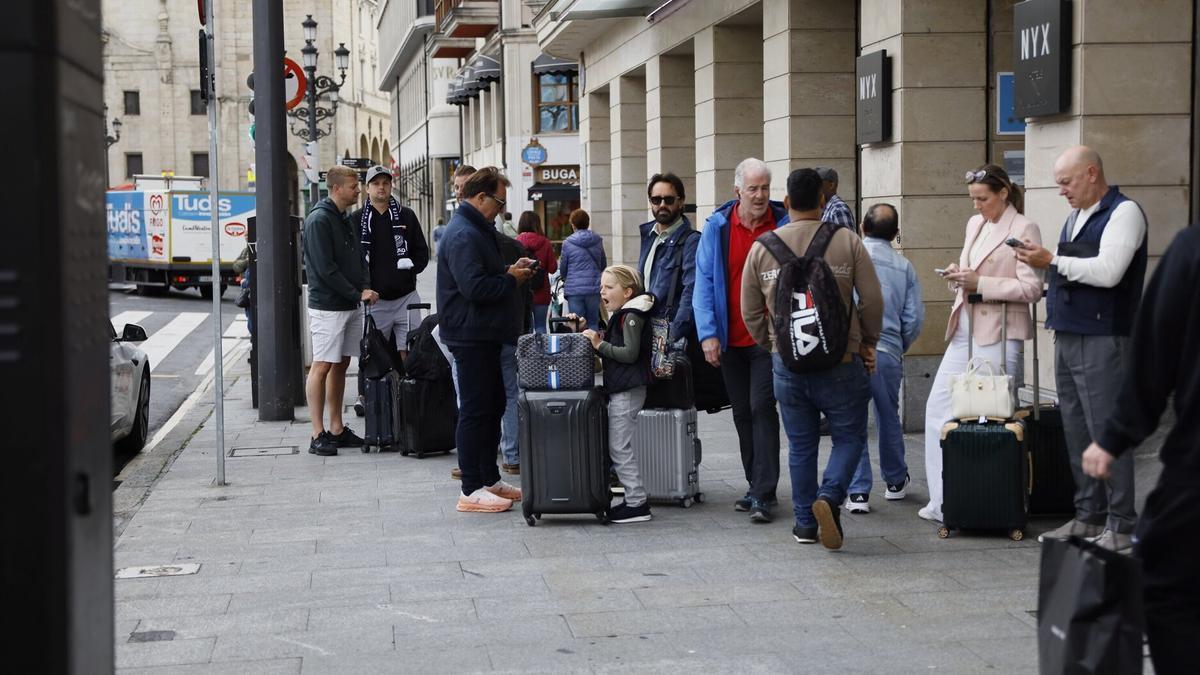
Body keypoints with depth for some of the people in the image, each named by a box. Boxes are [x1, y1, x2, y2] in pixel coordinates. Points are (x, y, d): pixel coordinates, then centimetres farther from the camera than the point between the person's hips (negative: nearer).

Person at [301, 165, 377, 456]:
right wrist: (358, 293, -14)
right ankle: (318, 435, -4)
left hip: (349, 306, 9)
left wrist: (365, 287, -1)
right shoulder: (319, 219, -13)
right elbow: (326, 268, -18)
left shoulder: (346, 220, 15)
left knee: (341, 365, 11)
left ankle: (337, 429, 17)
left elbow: (359, 259, 18)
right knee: (322, 367, -6)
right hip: (327, 307, -9)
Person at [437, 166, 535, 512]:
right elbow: (475, 287, -27)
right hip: (470, 336, -11)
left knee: (493, 405, 16)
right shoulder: (463, 235, -18)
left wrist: (510, 270, 10)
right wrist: (511, 279, -13)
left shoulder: (477, 230, 17)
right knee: (475, 410, -6)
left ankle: (489, 480, 24)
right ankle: (472, 490, -2)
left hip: (484, 335, 11)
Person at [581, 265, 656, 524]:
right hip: (620, 388, 10)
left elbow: (630, 353, -22)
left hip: (628, 389, -10)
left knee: (620, 448, -7)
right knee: (618, 447, 13)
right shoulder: (621, 315, 17)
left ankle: (637, 503, -2)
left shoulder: (631, 316, -13)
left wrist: (600, 344, -19)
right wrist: (592, 335, 8)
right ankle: (635, 499, 18)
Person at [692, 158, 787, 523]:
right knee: (742, 414, 12)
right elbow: (704, 282, 0)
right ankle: (756, 486, 24)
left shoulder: (784, 225, -2)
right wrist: (708, 333, -8)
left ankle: (764, 494, -9)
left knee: (762, 408, -11)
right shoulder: (717, 226, 1)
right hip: (730, 340, 3)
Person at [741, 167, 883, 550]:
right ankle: (830, 495, -14)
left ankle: (805, 524, 17)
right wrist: (868, 342, 12)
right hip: (840, 362, -2)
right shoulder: (847, 242, -4)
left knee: (800, 445, 13)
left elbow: (750, 312, 7)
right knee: (849, 437, 9)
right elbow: (872, 300, -4)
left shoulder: (762, 247, 2)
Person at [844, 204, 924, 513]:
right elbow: (914, 317, 5)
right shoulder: (904, 267, 5)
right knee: (888, 418, 20)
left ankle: (858, 492, 0)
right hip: (887, 352, 3)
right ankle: (895, 481, 34)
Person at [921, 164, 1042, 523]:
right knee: (938, 406, 5)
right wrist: (957, 275, 2)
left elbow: (1031, 288, -13)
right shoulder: (975, 224, 15)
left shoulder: (1024, 229, -7)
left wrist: (980, 283, -18)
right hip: (964, 330, 8)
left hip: (999, 334, -8)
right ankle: (943, 501, 11)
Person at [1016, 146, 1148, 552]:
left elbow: (1107, 271, -19)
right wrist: (1044, 263, 6)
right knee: (1076, 432, 10)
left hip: (1102, 340, -9)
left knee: (1106, 432, -9)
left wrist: (1053, 261, -14)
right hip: (1068, 336, 9)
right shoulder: (1076, 216, 19)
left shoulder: (1124, 212, -8)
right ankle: (1088, 517, 17)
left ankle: (1120, 526, -5)